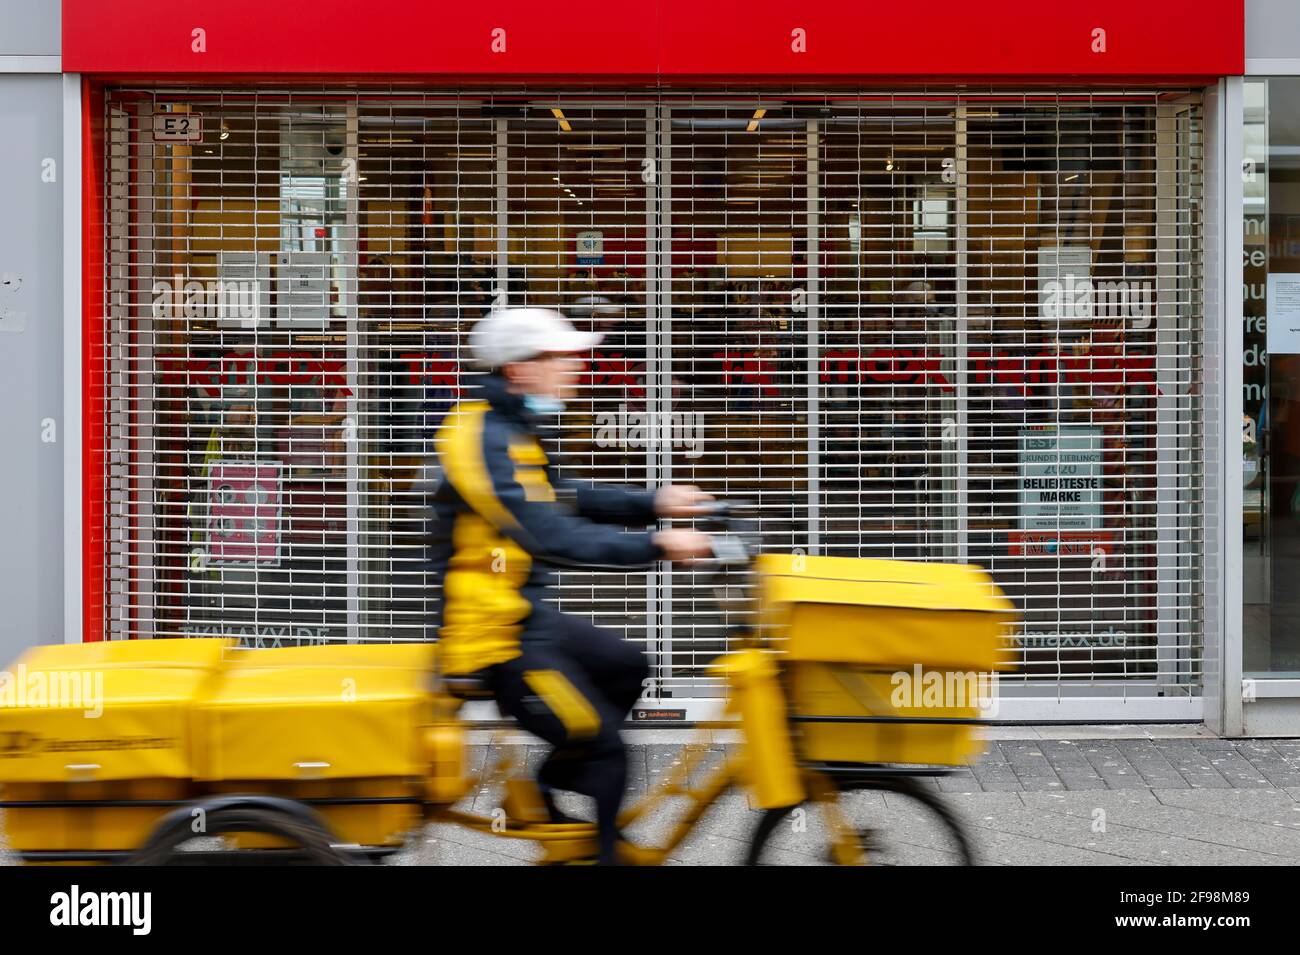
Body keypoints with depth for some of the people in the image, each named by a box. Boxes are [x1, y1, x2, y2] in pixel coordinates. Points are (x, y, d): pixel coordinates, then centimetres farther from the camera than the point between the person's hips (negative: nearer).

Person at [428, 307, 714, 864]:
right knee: (602, 744, -7)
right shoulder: (484, 440, -22)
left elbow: (565, 501, 16)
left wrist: (654, 503, 3)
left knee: (624, 667, 20)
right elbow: (549, 536, -31)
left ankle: (547, 788, 22)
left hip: (525, 615, 10)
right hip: (492, 634, -10)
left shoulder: (512, 431, 11)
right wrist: (655, 546, -31)